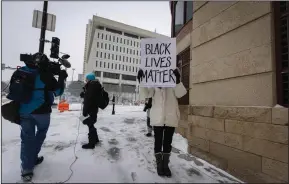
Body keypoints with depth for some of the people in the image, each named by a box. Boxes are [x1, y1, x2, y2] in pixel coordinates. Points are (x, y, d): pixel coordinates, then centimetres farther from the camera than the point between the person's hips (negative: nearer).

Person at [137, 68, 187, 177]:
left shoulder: (173, 80, 3)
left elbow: (180, 93, -12)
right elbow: (145, 95, -8)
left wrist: (178, 80, -28)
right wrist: (141, 82, -24)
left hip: (171, 117, 1)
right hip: (157, 118, -1)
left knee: (168, 141, 13)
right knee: (158, 141, 9)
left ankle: (165, 164, 31)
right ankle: (159, 165, 28)